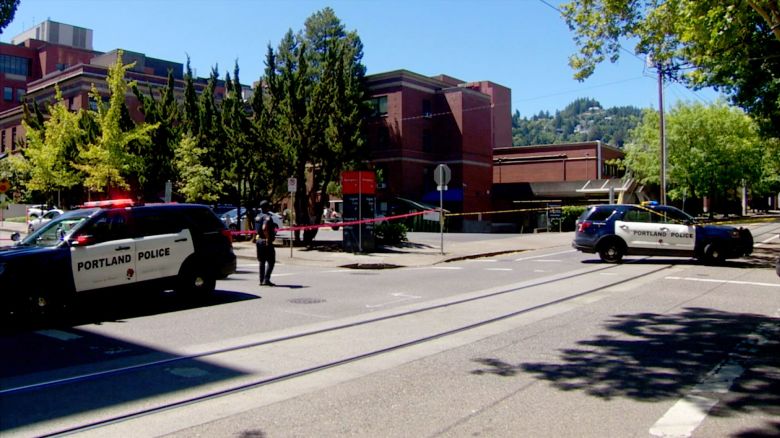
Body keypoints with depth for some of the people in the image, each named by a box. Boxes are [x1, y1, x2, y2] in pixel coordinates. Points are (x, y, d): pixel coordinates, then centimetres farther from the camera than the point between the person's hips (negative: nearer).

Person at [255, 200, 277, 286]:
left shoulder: (257, 217, 13)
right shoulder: (267, 217, -15)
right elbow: (264, 228, -30)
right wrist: (268, 238, -24)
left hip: (259, 240, 9)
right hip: (266, 241, -9)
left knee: (262, 261, 14)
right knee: (271, 261, -3)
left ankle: (261, 280, 14)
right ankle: (266, 279, -11)